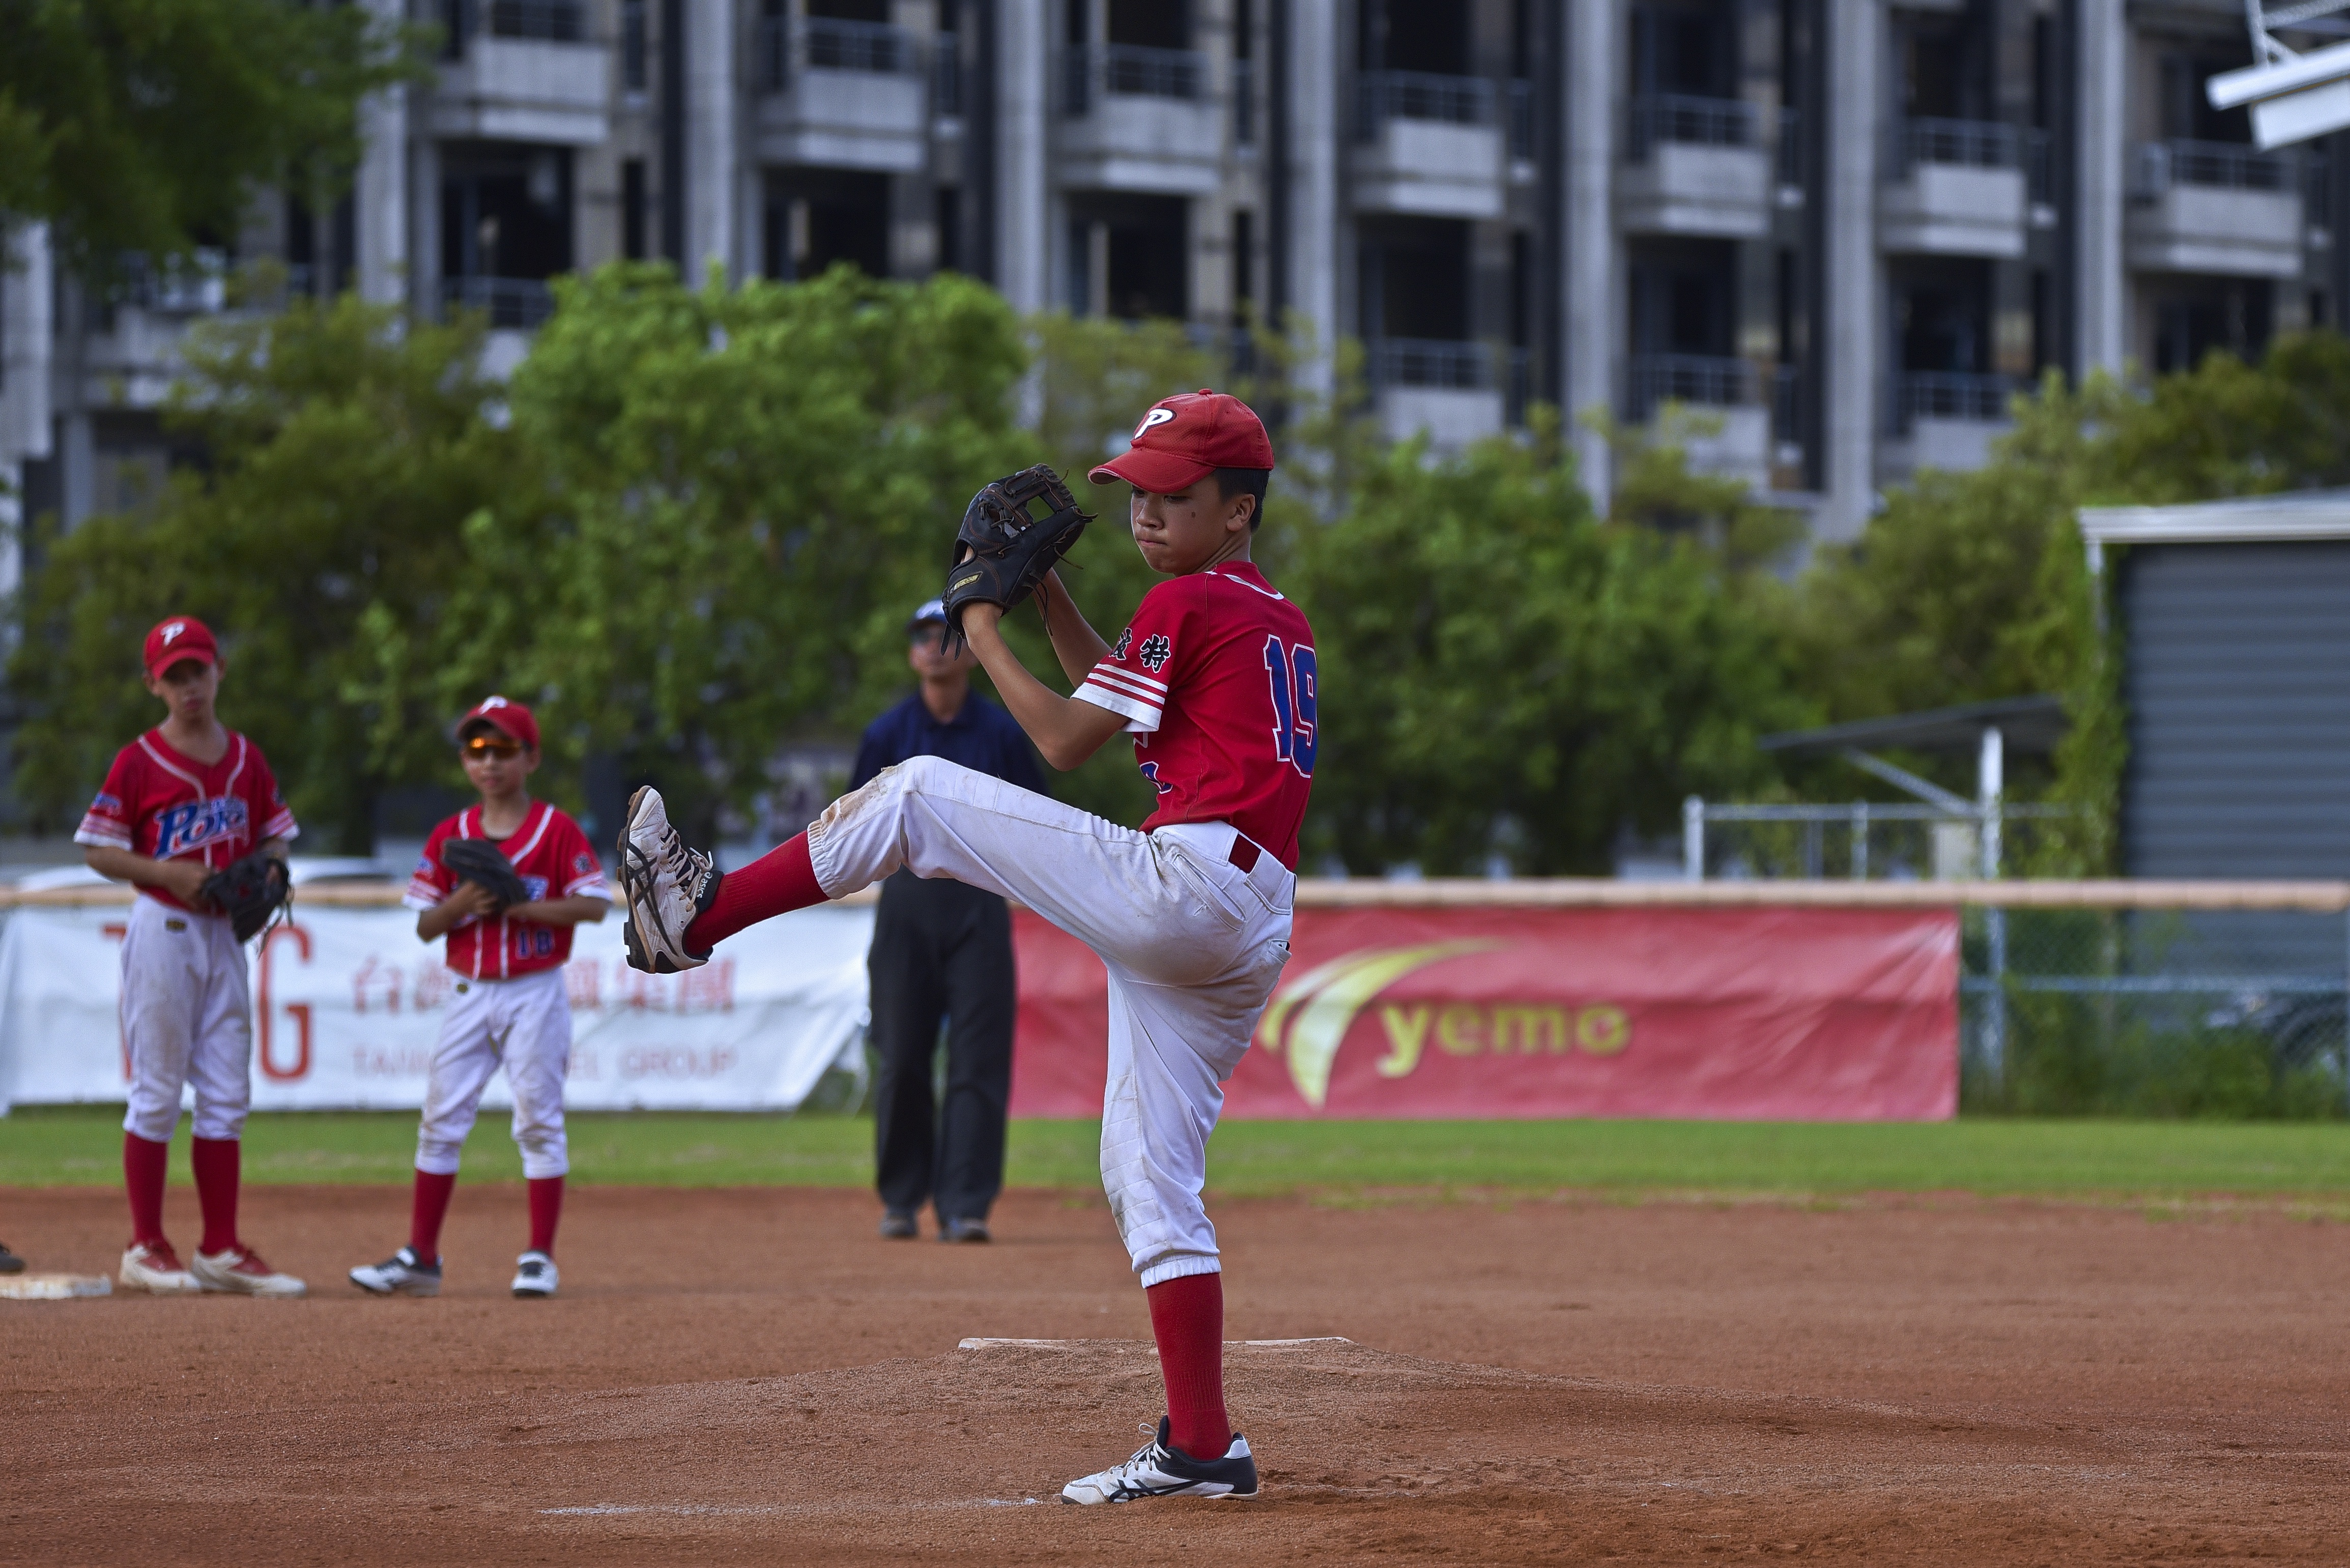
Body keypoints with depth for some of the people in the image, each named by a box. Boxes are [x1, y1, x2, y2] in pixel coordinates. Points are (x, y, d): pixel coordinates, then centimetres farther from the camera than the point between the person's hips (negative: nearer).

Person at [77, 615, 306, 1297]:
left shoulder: (247, 760, 9)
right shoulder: (139, 761, -6)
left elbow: (275, 837, 16)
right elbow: (99, 851, -6)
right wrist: (167, 872, -19)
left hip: (226, 934, 5)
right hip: (162, 928, -5)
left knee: (227, 1097, 6)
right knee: (157, 1093, -2)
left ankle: (221, 1251, 11)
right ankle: (146, 1248, 4)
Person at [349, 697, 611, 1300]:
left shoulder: (556, 830, -4)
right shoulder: (449, 837, 7)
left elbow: (594, 905, -10)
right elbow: (426, 926, 7)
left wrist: (518, 905, -17)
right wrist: (463, 904, -14)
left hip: (534, 994, -4)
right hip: (470, 995, 4)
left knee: (539, 1120, -2)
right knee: (441, 1120, 3)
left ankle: (540, 1259, 3)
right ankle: (421, 1257, 9)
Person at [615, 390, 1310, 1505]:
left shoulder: (1189, 605, -4)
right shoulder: (1281, 621, 24)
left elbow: (1067, 740, -4)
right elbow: (1122, 695, 34)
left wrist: (986, 638, 9)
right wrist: (1050, 603, 25)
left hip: (1178, 887, -9)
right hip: (1250, 939, 9)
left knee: (916, 796, 1)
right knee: (1147, 1178, 11)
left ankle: (702, 913, 5)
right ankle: (1201, 1448, 6)